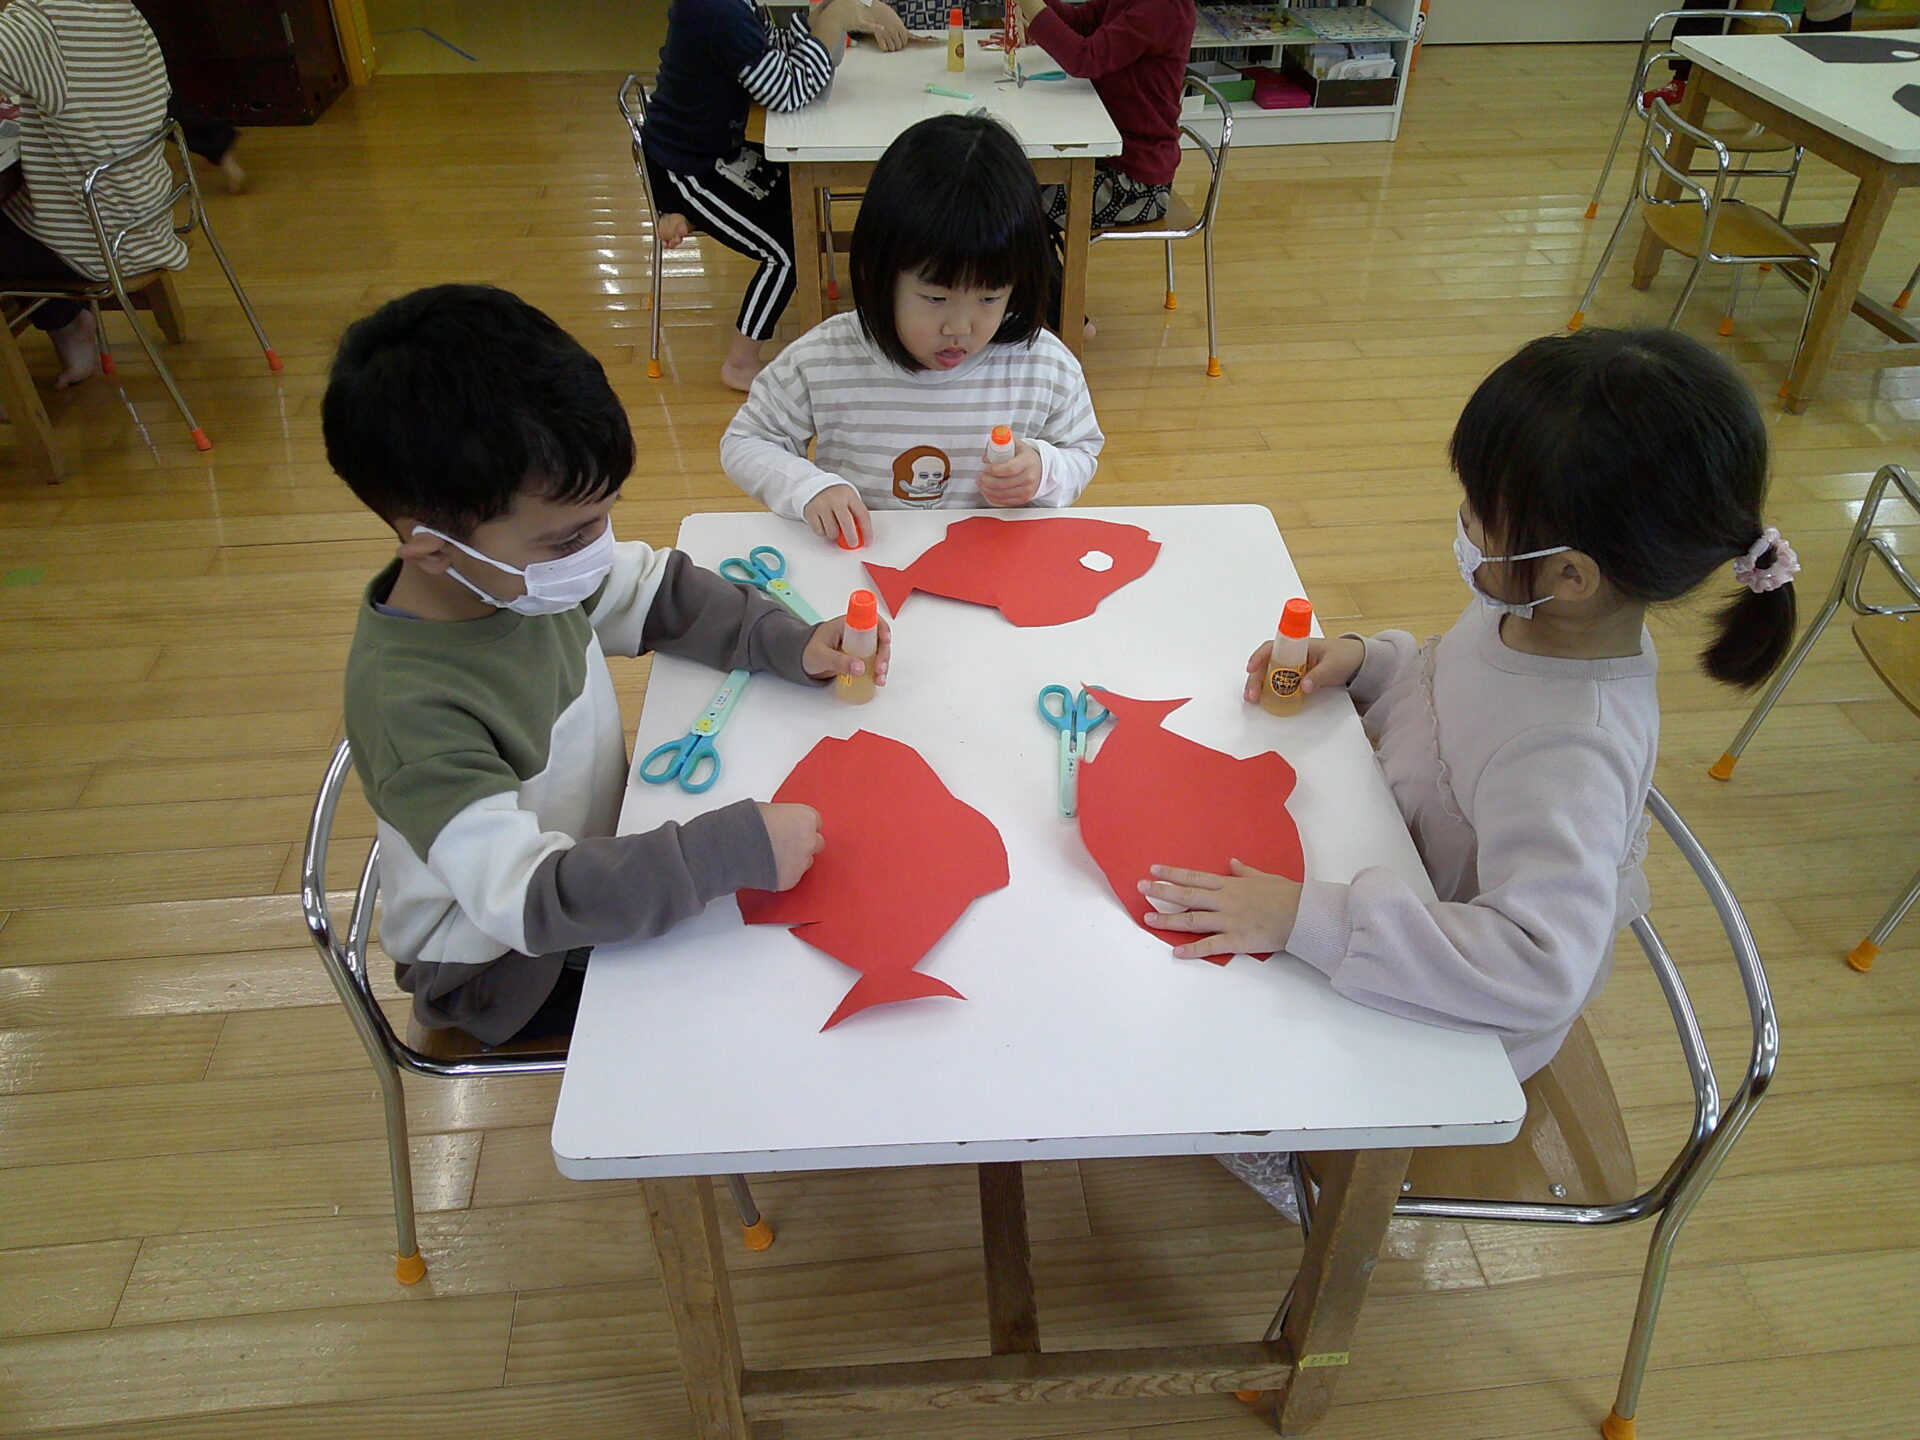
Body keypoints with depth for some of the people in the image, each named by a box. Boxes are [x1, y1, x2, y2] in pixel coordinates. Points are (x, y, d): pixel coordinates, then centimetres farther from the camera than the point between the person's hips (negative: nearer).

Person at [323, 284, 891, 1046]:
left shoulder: (518, 565, -17)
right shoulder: (410, 706, -37)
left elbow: (659, 593, -1)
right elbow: (526, 898, -40)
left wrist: (790, 641, -16)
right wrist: (735, 849, -44)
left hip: (594, 841, 7)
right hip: (502, 965, -6)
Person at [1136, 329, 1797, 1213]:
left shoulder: (1569, 755, -40)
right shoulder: (1531, 619, -15)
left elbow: (1540, 966, -46)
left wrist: (1309, 918, -47)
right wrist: (1363, 662, -12)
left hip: (1450, 1020, -7)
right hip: (1417, 872, 8)